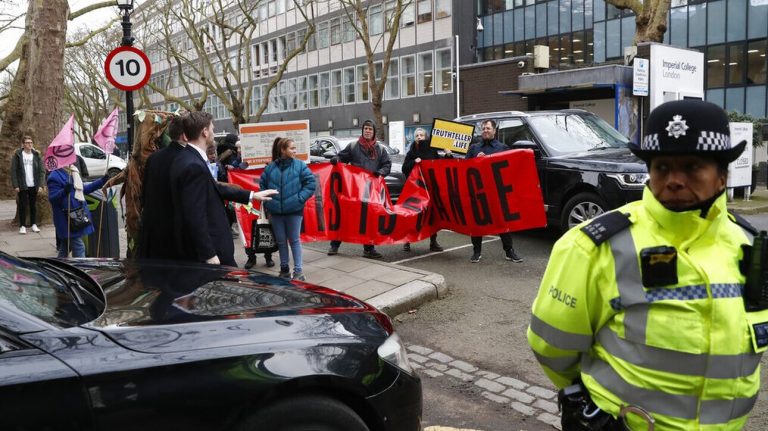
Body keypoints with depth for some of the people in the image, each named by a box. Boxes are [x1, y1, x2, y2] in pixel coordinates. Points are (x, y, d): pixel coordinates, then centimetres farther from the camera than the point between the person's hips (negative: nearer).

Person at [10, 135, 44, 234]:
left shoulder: (36, 155, 6)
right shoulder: (17, 155, -2)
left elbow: (41, 170, 5)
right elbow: (13, 171, -3)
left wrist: (40, 184, -4)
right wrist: (15, 185, -10)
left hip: (34, 186, 2)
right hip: (22, 186, -2)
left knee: (33, 205, 9)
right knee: (23, 206, 0)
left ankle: (34, 224, 18)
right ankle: (22, 226, 7)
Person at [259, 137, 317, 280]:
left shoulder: (300, 165, -4)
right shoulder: (271, 167, 2)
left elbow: (311, 183, -5)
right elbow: (262, 184, 13)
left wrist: (300, 198, -11)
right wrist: (267, 202, 5)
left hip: (294, 210, -3)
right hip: (276, 211, 3)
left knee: (294, 241, 3)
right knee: (281, 241, 13)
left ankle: (298, 271, 9)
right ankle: (284, 269, 25)